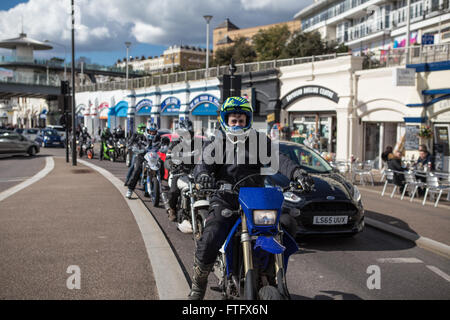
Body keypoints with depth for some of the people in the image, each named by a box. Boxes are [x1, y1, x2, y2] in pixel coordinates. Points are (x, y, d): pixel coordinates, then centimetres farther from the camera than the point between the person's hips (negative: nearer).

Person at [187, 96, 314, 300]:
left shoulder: (259, 141, 12)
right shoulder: (215, 145, 10)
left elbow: (277, 158, -4)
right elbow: (202, 164, -6)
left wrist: (296, 172, -25)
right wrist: (203, 174, -33)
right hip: (225, 203, -2)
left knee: (288, 224, -17)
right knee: (208, 242, -24)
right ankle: (198, 283, 3)